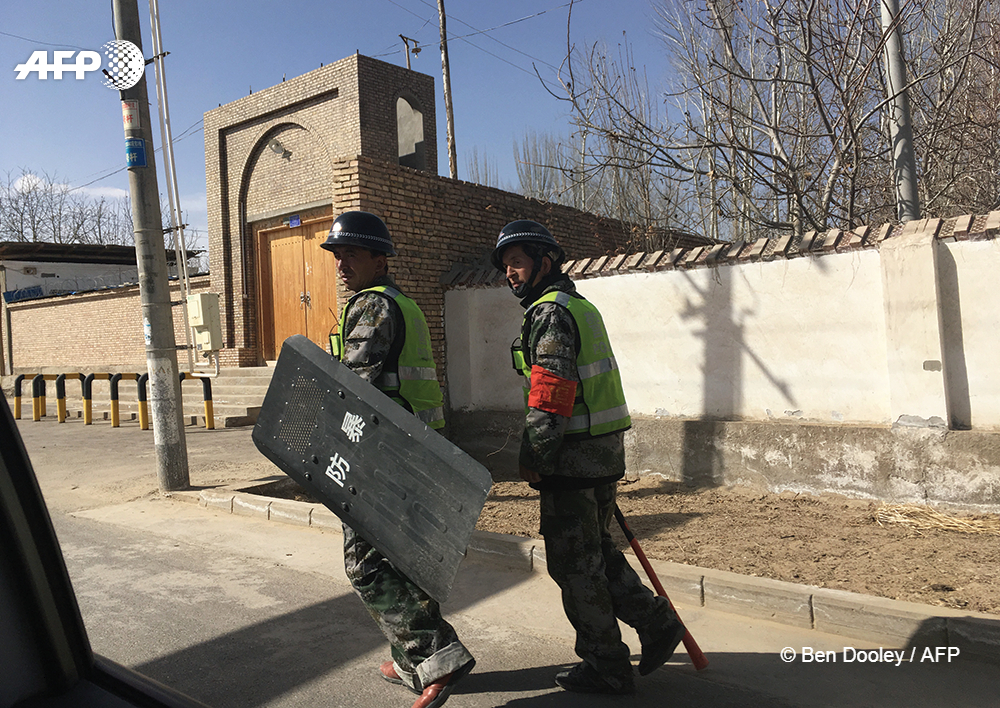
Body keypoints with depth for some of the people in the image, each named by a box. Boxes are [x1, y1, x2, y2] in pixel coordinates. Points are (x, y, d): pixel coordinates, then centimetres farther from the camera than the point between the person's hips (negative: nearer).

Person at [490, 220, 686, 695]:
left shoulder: (550, 312, -13)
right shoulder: (582, 307, 19)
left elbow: (549, 393, -21)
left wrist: (532, 460, -15)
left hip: (574, 459, -10)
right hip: (604, 454, 10)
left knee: (574, 564, 2)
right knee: (596, 552, 21)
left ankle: (606, 668, 13)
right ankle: (656, 620, 22)